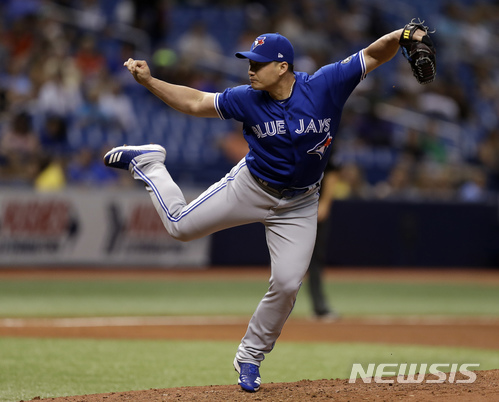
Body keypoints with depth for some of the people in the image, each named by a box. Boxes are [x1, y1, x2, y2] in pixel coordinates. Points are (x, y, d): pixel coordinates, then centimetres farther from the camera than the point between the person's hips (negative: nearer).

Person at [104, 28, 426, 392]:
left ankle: (250, 356, 14)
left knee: (287, 285, -7)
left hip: (299, 205, -1)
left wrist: (397, 38, -40)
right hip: (250, 186, 1)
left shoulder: (325, 86, -20)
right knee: (181, 225, -1)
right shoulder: (248, 100, -15)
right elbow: (194, 102, -5)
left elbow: (374, 55, -20)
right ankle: (148, 162, 27)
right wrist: (148, 81, -15)